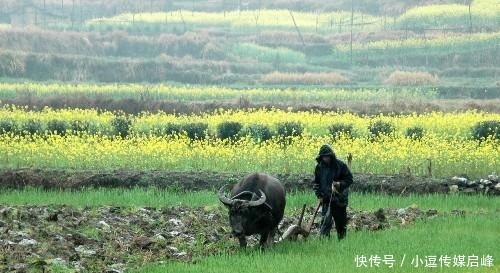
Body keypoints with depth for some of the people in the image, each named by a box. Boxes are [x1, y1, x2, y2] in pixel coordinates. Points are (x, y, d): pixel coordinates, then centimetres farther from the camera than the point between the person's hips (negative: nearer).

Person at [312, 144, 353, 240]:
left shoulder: (340, 165, -6)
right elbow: (315, 183, 13)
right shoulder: (319, 167, 3)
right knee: (326, 220, -12)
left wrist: (340, 184, -20)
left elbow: (349, 179, -2)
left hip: (339, 199, -1)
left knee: (341, 222, 8)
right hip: (326, 199, 1)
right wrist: (319, 195, 0)